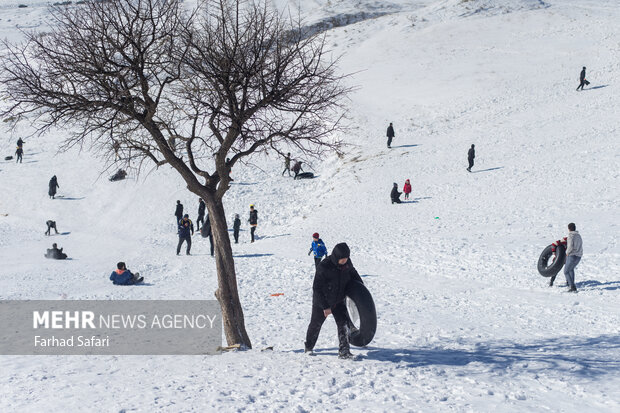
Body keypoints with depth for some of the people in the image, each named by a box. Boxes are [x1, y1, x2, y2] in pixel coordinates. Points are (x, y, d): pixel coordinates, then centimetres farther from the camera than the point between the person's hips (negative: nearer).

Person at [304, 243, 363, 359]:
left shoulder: (347, 262, -11)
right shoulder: (324, 267, -30)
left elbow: (353, 274, 13)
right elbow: (317, 288, -25)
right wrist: (325, 307, -25)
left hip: (339, 301, 4)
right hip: (321, 301, -4)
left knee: (344, 323, -10)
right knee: (316, 324, 13)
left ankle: (344, 351, -8)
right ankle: (308, 346, 36)